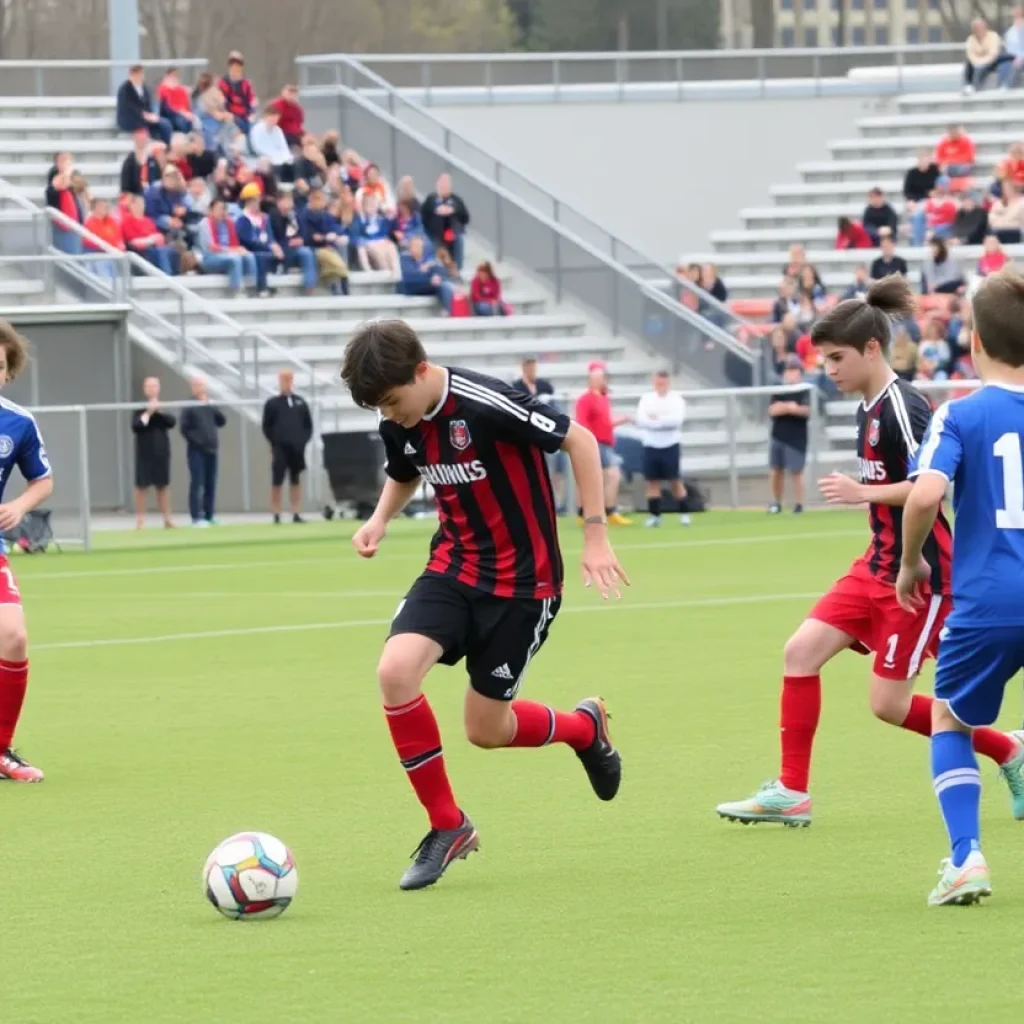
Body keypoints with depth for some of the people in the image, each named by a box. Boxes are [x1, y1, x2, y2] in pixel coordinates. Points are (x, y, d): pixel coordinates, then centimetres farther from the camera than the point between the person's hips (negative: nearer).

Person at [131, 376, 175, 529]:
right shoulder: (139, 409, -5)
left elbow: (172, 422, -6)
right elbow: (135, 426, -16)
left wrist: (160, 412, -17)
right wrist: (148, 413, -22)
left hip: (161, 452, 4)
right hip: (145, 453, -4)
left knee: (163, 486, 8)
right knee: (142, 486, -3)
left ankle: (167, 519, 12)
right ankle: (140, 521, 0)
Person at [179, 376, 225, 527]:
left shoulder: (210, 405, 13)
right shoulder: (189, 406, -5)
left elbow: (222, 421, 8)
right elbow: (184, 428, -9)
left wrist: (213, 408, -5)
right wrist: (194, 440, -15)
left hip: (211, 449, 6)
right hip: (196, 450, -6)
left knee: (210, 484, 7)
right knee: (197, 483, -8)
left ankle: (209, 516, 12)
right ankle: (196, 518, -9)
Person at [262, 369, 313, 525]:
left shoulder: (300, 402, 11)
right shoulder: (272, 404, 2)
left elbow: (308, 424, 14)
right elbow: (267, 427, 2)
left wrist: (303, 440, 2)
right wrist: (274, 444, -5)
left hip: (297, 448, 3)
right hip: (279, 448, -3)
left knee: (296, 482, 7)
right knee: (276, 483, -5)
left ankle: (296, 515, 9)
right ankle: (276, 516, -2)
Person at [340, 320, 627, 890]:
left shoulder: (486, 405, -24)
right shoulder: (401, 427, -3)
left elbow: (580, 440, -15)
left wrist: (596, 536, -16)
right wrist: (380, 520, -1)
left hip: (523, 579, -6)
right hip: (454, 567, 6)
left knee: (485, 730, 1)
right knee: (396, 671, -20)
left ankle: (586, 729, 36)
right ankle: (447, 826, -3)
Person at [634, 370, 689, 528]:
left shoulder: (676, 399, -1)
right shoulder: (646, 399, 6)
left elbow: (677, 419, -16)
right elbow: (641, 420, -7)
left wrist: (657, 419, -13)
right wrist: (665, 422, -15)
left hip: (670, 445, -2)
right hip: (651, 445, 2)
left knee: (676, 480, -2)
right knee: (653, 481, 1)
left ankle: (683, 514, 5)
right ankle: (654, 515, 5)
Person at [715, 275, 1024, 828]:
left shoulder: (902, 408, -19)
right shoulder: (869, 408, 9)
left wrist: (863, 492, -24)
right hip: (879, 566, 9)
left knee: (889, 705, -5)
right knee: (801, 651, -1)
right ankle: (791, 792, 3)